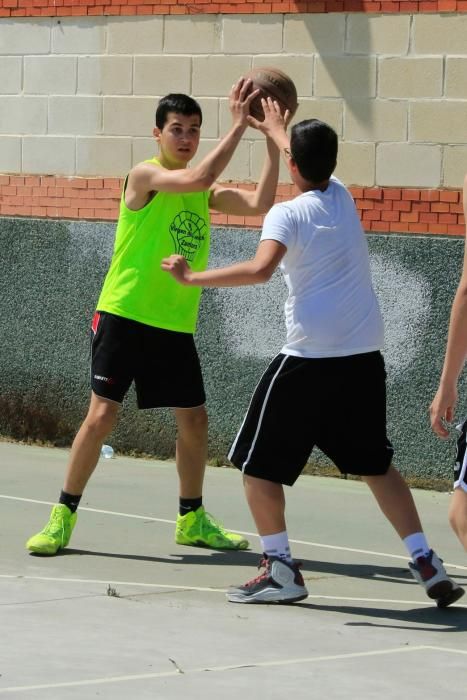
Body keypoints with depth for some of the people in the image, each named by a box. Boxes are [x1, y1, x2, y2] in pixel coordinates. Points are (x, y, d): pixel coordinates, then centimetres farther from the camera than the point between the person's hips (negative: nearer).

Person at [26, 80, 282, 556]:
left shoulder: (206, 192, 9)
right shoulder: (145, 175, -11)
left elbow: (259, 203, -3)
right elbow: (196, 178, -29)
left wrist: (273, 142, -10)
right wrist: (238, 126, -26)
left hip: (175, 324, 6)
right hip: (124, 315, -6)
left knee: (194, 420, 9)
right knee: (102, 414, -9)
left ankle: (191, 520, 24)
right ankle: (63, 518, 1)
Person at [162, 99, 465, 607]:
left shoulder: (286, 213, -7)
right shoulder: (343, 197, 12)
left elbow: (260, 269, -25)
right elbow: (315, 167, 35)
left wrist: (193, 278, -16)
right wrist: (277, 131, 52)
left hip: (309, 360, -6)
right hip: (364, 358, 6)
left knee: (258, 464, 7)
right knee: (375, 464, 20)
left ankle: (280, 570, 0)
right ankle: (426, 566, 13)